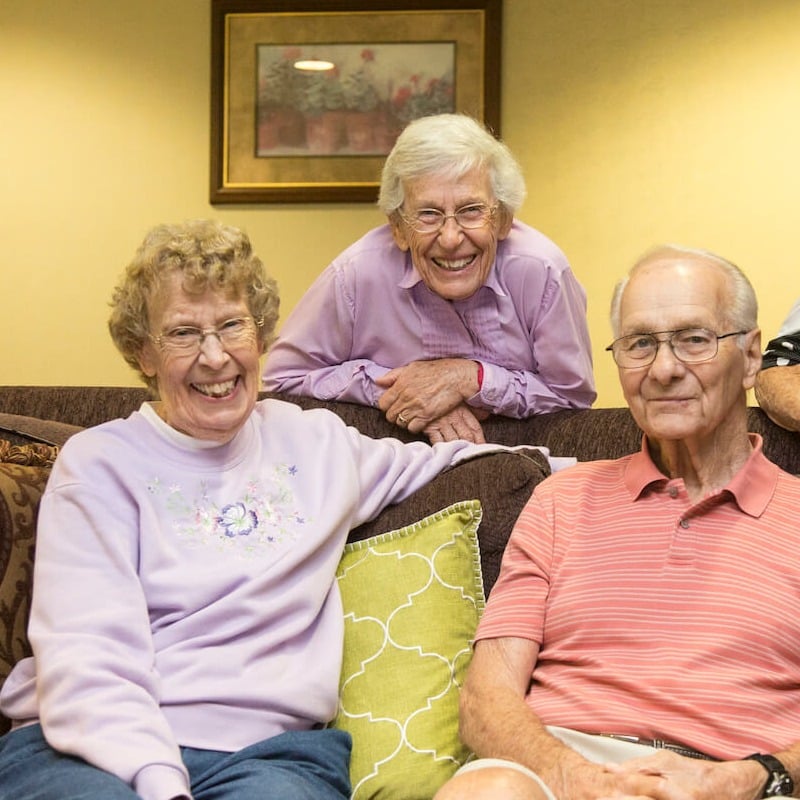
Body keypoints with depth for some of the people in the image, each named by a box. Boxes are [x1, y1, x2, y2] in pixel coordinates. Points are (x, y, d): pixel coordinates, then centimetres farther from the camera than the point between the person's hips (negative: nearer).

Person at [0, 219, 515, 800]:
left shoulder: (315, 441, 17)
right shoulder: (98, 463, 3)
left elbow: (419, 466, 39)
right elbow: (85, 662, -9)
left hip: (267, 748, 3)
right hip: (101, 748, -2)